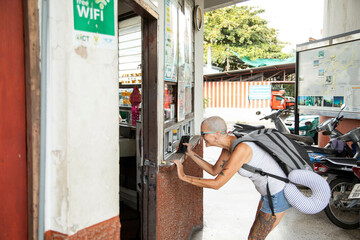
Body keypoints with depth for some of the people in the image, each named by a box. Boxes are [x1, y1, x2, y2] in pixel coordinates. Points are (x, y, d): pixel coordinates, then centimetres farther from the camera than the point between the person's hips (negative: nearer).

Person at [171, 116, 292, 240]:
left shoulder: (240, 149, -31)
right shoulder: (228, 144, -2)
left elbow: (216, 184, -27)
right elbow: (214, 171, 10)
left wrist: (183, 177, -20)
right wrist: (190, 153, 5)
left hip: (278, 196, -9)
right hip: (271, 191, 9)